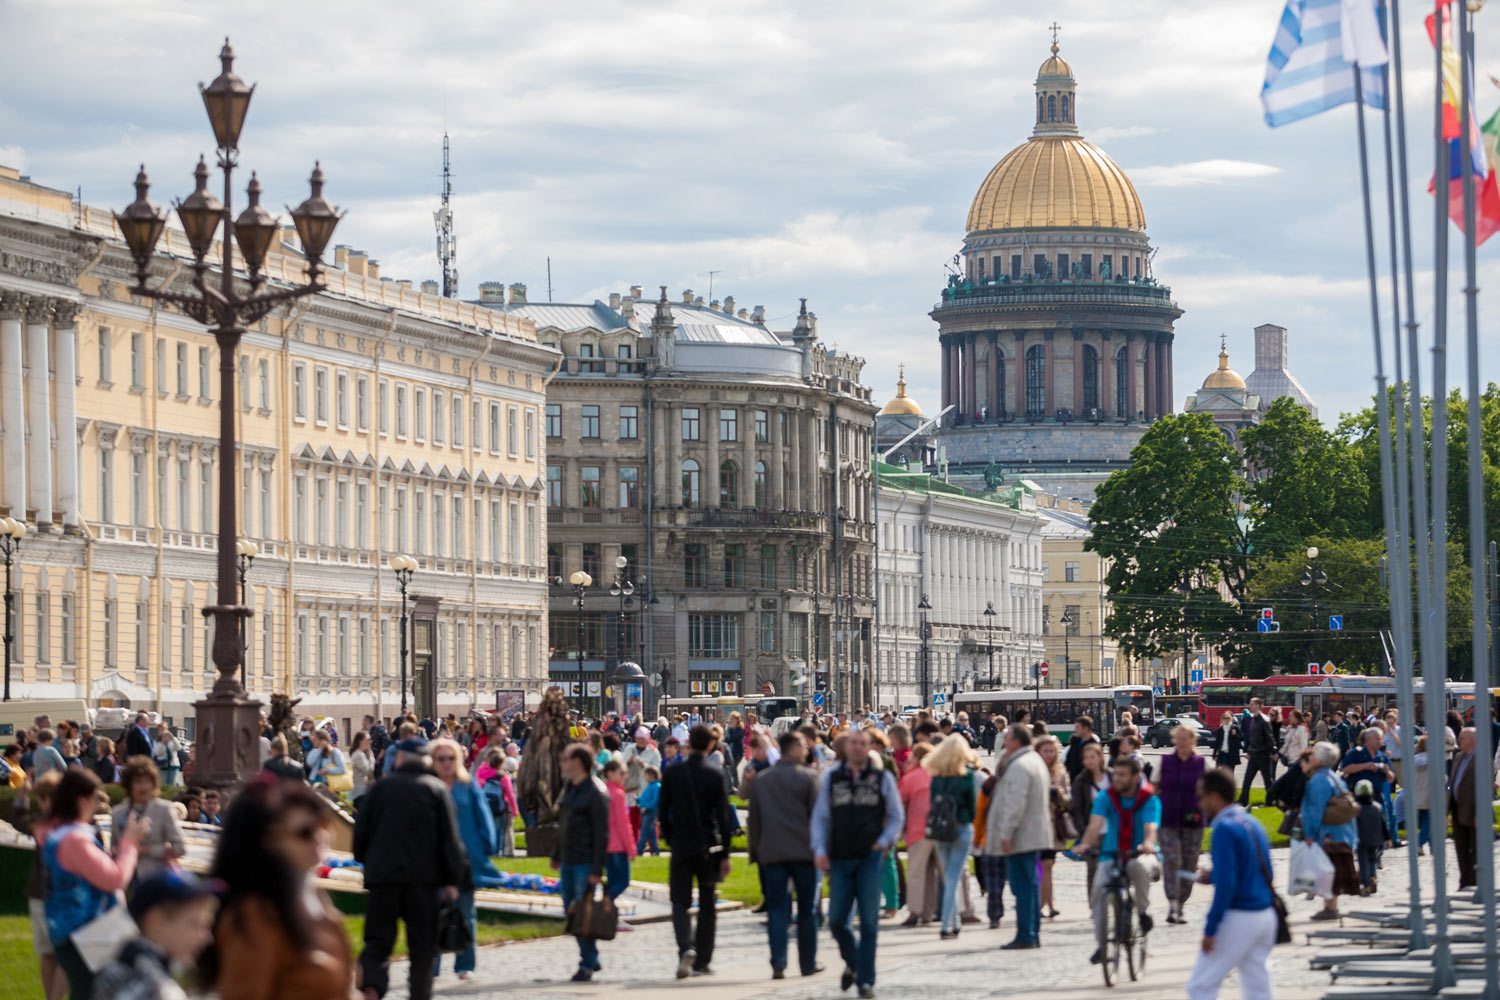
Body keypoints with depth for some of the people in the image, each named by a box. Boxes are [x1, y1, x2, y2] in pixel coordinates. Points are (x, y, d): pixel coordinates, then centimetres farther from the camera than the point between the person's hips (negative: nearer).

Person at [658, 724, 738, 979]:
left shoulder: (672, 773, -1)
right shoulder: (715, 775, -6)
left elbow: (664, 812, 3)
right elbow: (723, 816, -6)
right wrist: (724, 854, -2)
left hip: (681, 846, 0)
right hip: (708, 847, 0)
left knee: (680, 902, 3)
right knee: (707, 905, 10)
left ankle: (686, 948, -23)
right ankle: (702, 962, 12)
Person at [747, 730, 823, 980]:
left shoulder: (761, 781, 8)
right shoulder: (808, 777, -5)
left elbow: (754, 819, 10)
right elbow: (817, 814, -6)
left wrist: (756, 852, 17)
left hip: (771, 853, 2)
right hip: (804, 851, -2)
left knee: (777, 910, 1)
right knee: (807, 910, 9)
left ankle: (778, 965, -10)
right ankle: (808, 963, 13)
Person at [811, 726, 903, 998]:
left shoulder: (883, 778, 3)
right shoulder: (831, 777, 8)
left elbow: (896, 816, 9)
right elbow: (820, 816, 10)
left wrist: (884, 842, -7)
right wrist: (819, 850, -1)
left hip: (870, 857, -2)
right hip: (840, 858, 2)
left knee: (869, 921, -4)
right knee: (836, 919, 0)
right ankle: (852, 963, 28)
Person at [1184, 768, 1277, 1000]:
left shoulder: (1225, 828, -13)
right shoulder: (1253, 824, 13)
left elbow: (1226, 884, -19)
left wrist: (1210, 929, -17)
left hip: (1238, 917, -9)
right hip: (1265, 917, 9)